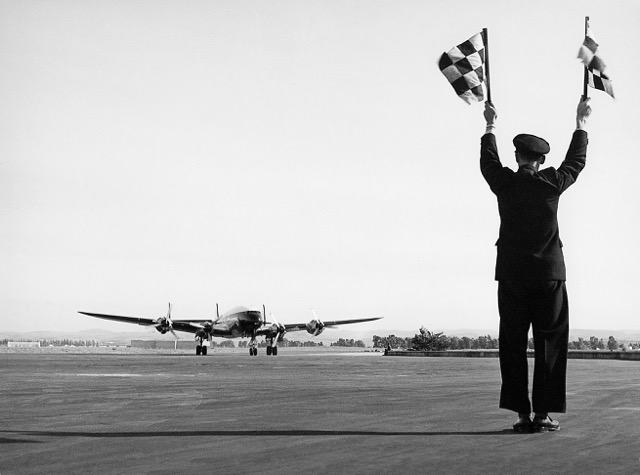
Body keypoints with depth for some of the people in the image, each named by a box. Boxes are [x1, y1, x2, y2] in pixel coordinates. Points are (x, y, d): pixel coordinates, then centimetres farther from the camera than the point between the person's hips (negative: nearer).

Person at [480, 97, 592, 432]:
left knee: (513, 344, 4)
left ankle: (522, 414, 1)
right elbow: (576, 161, 17)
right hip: (549, 273, -1)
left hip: (512, 275, 1)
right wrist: (581, 123, 30)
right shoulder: (552, 183, -2)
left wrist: (491, 126, 35)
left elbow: (487, 161, 20)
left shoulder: (504, 182, -1)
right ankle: (543, 413, 1)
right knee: (550, 342, 4)